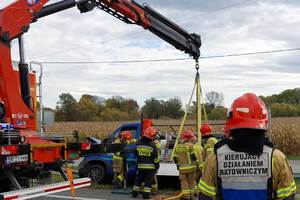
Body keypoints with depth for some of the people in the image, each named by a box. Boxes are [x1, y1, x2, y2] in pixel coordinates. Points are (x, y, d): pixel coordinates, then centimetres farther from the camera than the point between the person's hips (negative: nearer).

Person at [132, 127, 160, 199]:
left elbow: (136, 154, 12)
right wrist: (157, 165, 3)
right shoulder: (152, 145, -12)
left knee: (138, 179, 15)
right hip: (150, 166, -4)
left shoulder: (138, 144, 1)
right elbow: (155, 157, -8)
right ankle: (146, 194, -1)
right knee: (148, 181, 2)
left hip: (140, 166, 4)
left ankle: (135, 193, 20)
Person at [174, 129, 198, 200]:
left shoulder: (177, 146, 5)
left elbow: (175, 158, 7)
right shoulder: (190, 145, -8)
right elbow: (193, 156, -12)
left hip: (182, 168, 3)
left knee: (184, 182, 8)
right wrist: (195, 160, 7)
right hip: (190, 167, -2)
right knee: (191, 182, 11)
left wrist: (178, 165, 20)